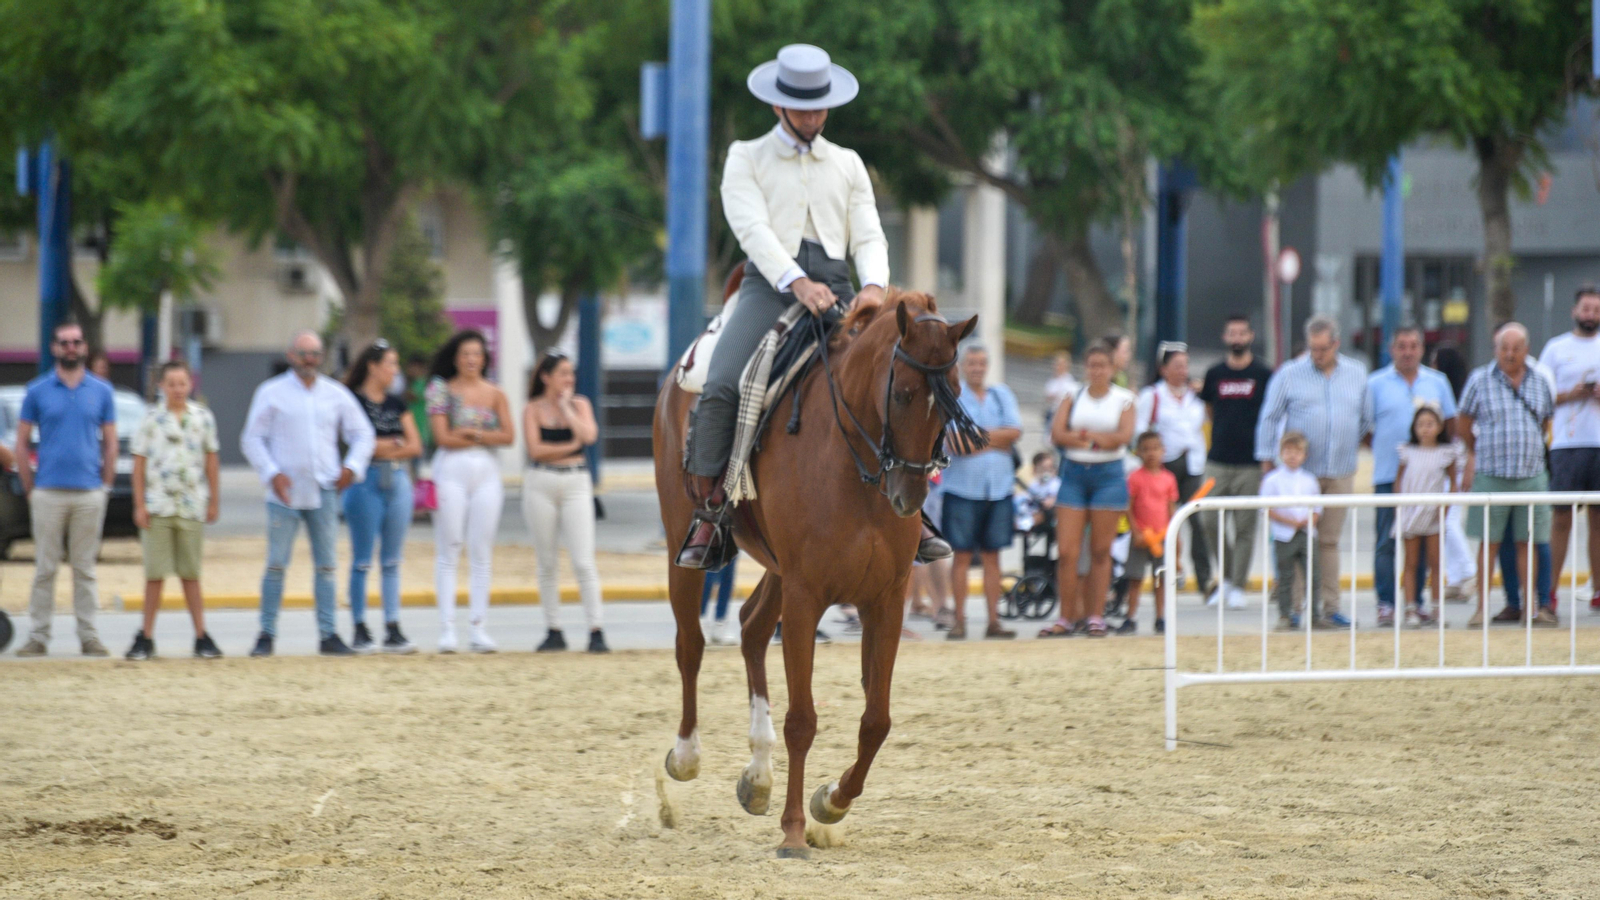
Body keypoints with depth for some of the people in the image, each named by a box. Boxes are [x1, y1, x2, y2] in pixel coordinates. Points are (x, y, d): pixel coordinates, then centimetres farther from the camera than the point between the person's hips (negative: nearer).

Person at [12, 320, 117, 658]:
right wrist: (30, 490, 0)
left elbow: (110, 443, 11)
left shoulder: (101, 391, 8)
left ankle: (88, 635, 8)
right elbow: (21, 444, 6)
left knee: (85, 568, 5)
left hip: (89, 494, 1)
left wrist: (105, 487, 3)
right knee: (45, 568, 1)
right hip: (48, 491, -1)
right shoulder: (38, 391, 5)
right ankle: (39, 636, 4)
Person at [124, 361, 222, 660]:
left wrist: (213, 501, 9)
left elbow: (211, 459, 11)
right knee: (155, 574, 0)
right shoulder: (152, 419, 1)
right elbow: (140, 462, 1)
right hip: (158, 508, -1)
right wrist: (139, 505, -3)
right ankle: (146, 638, 6)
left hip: (191, 508, 1)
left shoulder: (202, 417, 6)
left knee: (190, 574, 6)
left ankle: (201, 636, 9)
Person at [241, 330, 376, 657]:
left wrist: (352, 467, -2)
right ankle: (266, 634, 2)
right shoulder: (272, 393, 3)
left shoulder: (336, 394, 10)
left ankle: (328, 635, 5)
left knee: (326, 565, 2)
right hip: (285, 492, -2)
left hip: (324, 492, 2)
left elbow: (362, 434, 15)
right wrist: (272, 474, -11)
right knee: (276, 564, -3)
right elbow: (252, 439, 2)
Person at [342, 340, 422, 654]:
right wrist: (397, 443, -1)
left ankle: (393, 630, 8)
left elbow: (415, 446, 8)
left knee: (392, 560, 6)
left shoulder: (397, 403, 14)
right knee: (362, 560, -3)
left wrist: (384, 448, -7)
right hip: (366, 483, -6)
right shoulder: (354, 401, -5)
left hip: (398, 480, 6)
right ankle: (360, 631, 0)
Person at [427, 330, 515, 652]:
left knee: (482, 553, 1)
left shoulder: (495, 394, 9)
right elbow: (443, 437, -7)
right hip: (451, 471, -2)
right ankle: (447, 629, -4)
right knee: (448, 552, -4)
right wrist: (487, 438, -2)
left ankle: (479, 629, 3)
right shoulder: (442, 390, 2)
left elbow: (508, 436, 0)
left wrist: (472, 433, -11)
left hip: (487, 472, 2)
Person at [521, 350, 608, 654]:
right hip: (541, 483, 0)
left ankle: (596, 632, -9)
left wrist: (566, 406, -6)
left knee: (584, 562, -8)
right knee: (547, 563, 5)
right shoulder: (533, 409, 3)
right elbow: (535, 449, -9)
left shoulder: (580, 404, 7)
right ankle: (553, 631, 12)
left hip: (576, 484, 0)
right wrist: (570, 445, -6)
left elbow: (589, 435, -11)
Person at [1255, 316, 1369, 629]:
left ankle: (1330, 606, 8)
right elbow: (1269, 418, 3)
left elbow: (1365, 420, 18)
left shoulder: (1357, 374, 9)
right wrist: (1267, 460, 0)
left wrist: (1354, 447, 12)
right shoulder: (1290, 374, 1)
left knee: (1330, 541, 6)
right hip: (1301, 472, -3)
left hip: (1340, 473, 3)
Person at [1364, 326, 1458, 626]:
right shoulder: (1376, 383, 5)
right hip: (1389, 474, -2)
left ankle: (1415, 602, 9)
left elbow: (1451, 426, 16)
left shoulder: (1437, 382, 12)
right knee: (1387, 542, -6)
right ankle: (1386, 604, -3)